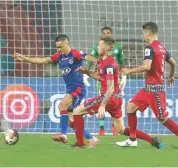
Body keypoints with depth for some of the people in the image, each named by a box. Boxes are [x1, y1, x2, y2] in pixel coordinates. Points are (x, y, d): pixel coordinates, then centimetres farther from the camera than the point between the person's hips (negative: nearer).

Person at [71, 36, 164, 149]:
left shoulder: (108, 65, -17)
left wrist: (102, 106, -29)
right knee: (122, 130, 15)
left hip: (109, 98, -10)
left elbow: (110, 88, -23)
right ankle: (152, 140, 10)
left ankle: (80, 143, -4)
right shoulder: (103, 60, 11)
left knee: (77, 111, -4)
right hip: (116, 99, 10)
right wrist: (86, 72, 11)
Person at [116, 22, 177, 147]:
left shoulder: (150, 47, -16)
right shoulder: (161, 47, 11)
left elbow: (147, 66, -28)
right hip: (149, 87, 9)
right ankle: (132, 140, 13)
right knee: (131, 107, 10)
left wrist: (130, 71, -17)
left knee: (164, 119, -6)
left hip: (155, 88, -9)